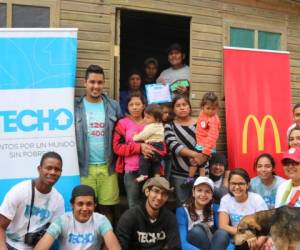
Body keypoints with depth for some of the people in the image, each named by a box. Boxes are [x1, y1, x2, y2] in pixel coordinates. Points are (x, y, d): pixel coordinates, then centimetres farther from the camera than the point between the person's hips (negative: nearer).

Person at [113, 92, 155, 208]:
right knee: (134, 206, 3)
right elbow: (117, 147, -7)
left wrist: (151, 150, -13)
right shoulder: (123, 123, 1)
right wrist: (139, 147, -17)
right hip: (131, 171, -2)